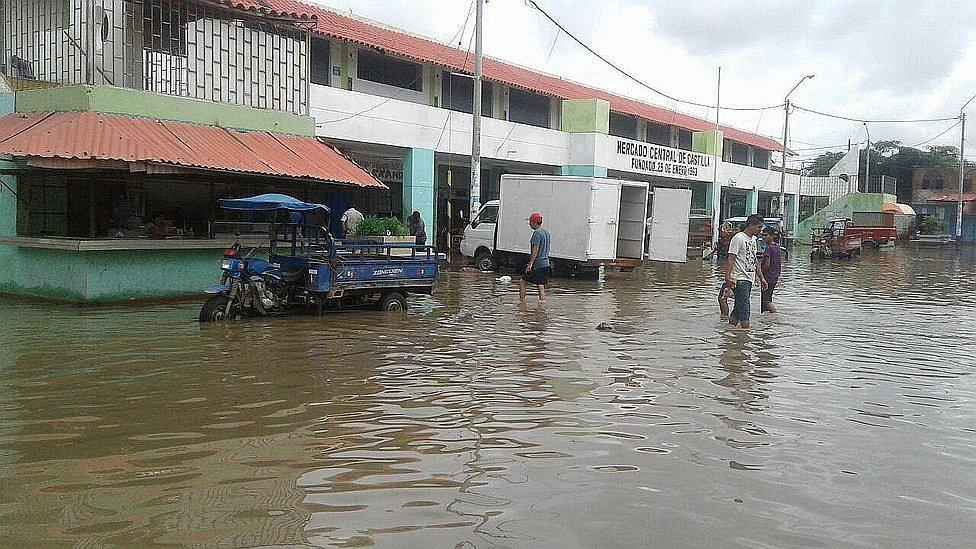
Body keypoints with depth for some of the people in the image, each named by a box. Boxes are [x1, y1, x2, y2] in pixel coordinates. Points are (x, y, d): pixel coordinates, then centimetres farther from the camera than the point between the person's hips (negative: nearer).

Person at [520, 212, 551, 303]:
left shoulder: (537, 233, -12)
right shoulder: (546, 232, 15)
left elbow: (535, 249, -19)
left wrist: (530, 264, -22)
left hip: (537, 264, -8)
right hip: (546, 264, 8)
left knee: (523, 282, 5)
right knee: (541, 287, 6)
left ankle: (522, 303, 5)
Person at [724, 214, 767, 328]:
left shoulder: (754, 240, 18)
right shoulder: (738, 238, -10)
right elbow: (731, 259, -16)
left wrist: (761, 278, 21)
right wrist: (728, 277, -24)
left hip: (750, 279, 9)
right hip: (740, 279, -9)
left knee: (739, 306, 9)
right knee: (744, 306, -12)